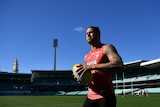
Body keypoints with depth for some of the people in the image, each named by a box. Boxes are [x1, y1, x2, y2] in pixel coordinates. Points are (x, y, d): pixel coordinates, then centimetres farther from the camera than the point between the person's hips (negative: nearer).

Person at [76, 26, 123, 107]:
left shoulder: (107, 48, -4)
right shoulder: (86, 56, 18)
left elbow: (119, 65, -23)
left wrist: (92, 66, -25)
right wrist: (81, 78, 0)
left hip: (105, 97, -7)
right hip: (90, 97, 7)